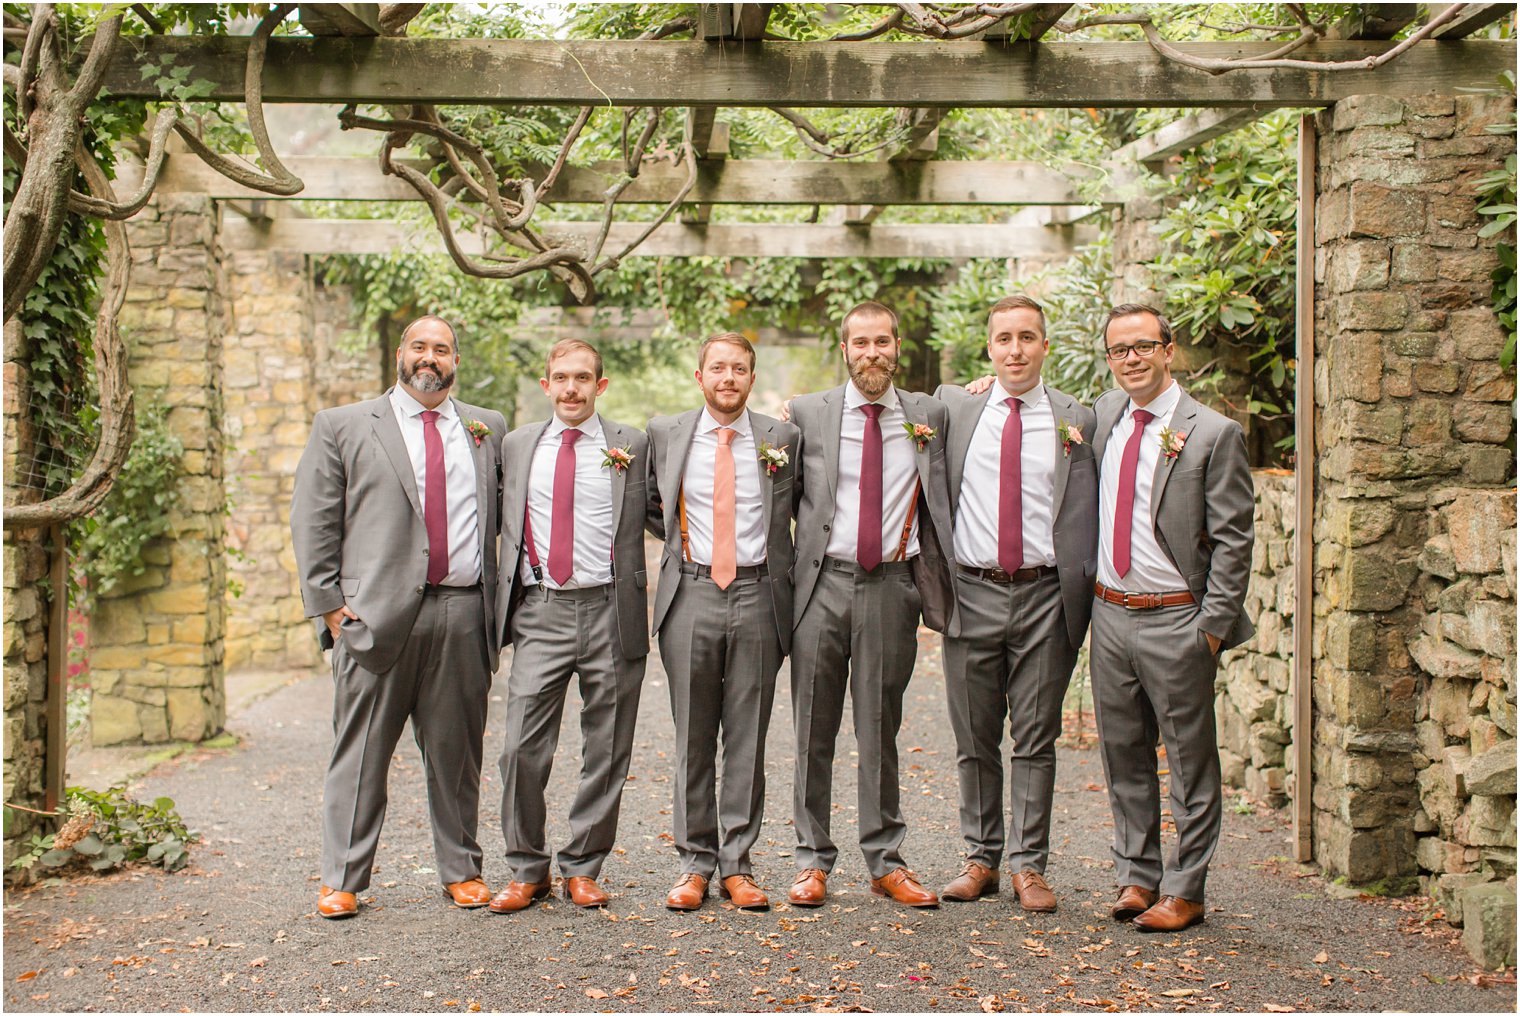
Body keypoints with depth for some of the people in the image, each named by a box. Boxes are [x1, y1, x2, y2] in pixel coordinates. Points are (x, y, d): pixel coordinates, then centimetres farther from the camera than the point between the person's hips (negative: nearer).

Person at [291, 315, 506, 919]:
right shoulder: (342, 427, 8)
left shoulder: (488, 428, 16)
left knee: (457, 751, 8)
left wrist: (499, 606, 9)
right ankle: (341, 880, 12)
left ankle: (461, 871, 19)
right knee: (361, 751, 2)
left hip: (463, 614, 2)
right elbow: (312, 522, 4)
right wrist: (328, 604, -3)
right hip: (376, 613, -2)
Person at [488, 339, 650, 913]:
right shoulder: (517, 445, 13)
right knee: (523, 747, -3)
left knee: (606, 752, 5)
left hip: (609, 611, -1)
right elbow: (505, 519, 17)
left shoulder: (630, 445, 5)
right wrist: (506, 601, 9)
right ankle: (527, 870, 14)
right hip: (540, 612, 1)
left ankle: (583, 869, 20)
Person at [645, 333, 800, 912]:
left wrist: (778, 569, 10)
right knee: (692, 737, 5)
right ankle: (695, 863, 14)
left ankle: (738, 863, 13)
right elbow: (649, 501, 21)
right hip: (690, 593, 0)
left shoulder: (781, 439, 5)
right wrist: (679, 539, 11)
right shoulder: (666, 434, 7)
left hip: (757, 595, 0)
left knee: (748, 737, 4)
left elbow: (796, 511, 17)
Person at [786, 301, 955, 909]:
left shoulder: (928, 415, 7)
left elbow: (939, 502, 16)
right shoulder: (807, 414, 4)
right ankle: (812, 860, 16)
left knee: (880, 728, 8)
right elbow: (788, 497, 8)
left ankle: (886, 862, 18)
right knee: (814, 730, 5)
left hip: (892, 585, 1)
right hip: (824, 583, 0)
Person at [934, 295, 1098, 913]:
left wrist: (1083, 599, -3)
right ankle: (982, 858, 22)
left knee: (1036, 740, 5)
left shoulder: (1076, 420, 3)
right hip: (972, 592, 1)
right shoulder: (955, 408, 6)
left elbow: (1085, 517, 4)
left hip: (1044, 597, -1)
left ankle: (1030, 866, 15)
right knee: (974, 740, 9)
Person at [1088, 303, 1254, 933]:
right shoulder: (1104, 414, 8)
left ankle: (1184, 891, 13)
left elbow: (1233, 541, -8)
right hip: (1109, 614, 5)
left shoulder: (1214, 434, -8)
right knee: (1123, 755, 13)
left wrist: (1212, 626, -13)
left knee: (1190, 760, 4)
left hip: (1176, 621, -5)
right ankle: (1136, 875, 26)